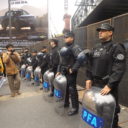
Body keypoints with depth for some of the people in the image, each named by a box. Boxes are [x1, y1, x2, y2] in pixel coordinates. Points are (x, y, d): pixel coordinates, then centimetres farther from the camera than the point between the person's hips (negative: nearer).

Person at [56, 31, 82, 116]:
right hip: (63, 72, 9)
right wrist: (59, 71, 17)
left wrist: (73, 69, -23)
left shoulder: (75, 47, -12)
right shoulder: (64, 48, 15)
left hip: (71, 72, -9)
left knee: (72, 89, -4)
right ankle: (66, 103, 35)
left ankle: (75, 108, 6)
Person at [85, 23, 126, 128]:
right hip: (95, 84, 6)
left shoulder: (117, 48, -9)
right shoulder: (96, 49, 14)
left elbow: (119, 69, -17)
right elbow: (90, 65, 17)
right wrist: (89, 78, 4)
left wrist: (109, 85, -22)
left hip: (108, 86, -6)